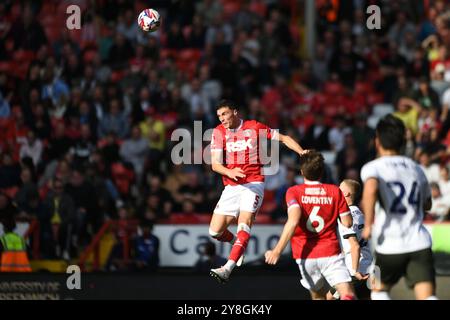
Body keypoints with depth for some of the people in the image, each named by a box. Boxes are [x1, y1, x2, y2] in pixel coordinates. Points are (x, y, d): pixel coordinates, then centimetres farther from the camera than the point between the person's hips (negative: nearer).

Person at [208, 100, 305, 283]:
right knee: (215, 231, -2)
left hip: (253, 184, -4)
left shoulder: (255, 127, 1)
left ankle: (228, 268, -34)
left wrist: (302, 153, -7)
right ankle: (238, 244, 30)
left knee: (244, 223, -24)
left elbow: (283, 138, 8)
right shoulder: (219, 132, 6)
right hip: (231, 187, 4)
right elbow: (215, 164, -3)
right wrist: (230, 172, -24)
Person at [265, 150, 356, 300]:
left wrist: (277, 250, -19)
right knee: (347, 294, -15)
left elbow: (293, 221, -17)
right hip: (331, 253, -1)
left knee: (318, 295, 22)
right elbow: (348, 223, 6)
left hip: (305, 256, 1)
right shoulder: (335, 191, 4)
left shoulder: (293, 192, -1)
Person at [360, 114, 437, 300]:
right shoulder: (416, 169, 16)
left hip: (390, 245, -3)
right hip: (420, 243, 3)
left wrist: (368, 224, -16)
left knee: (379, 290, 22)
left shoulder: (372, 167, 0)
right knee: (427, 296, -9)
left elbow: (371, 188, -24)